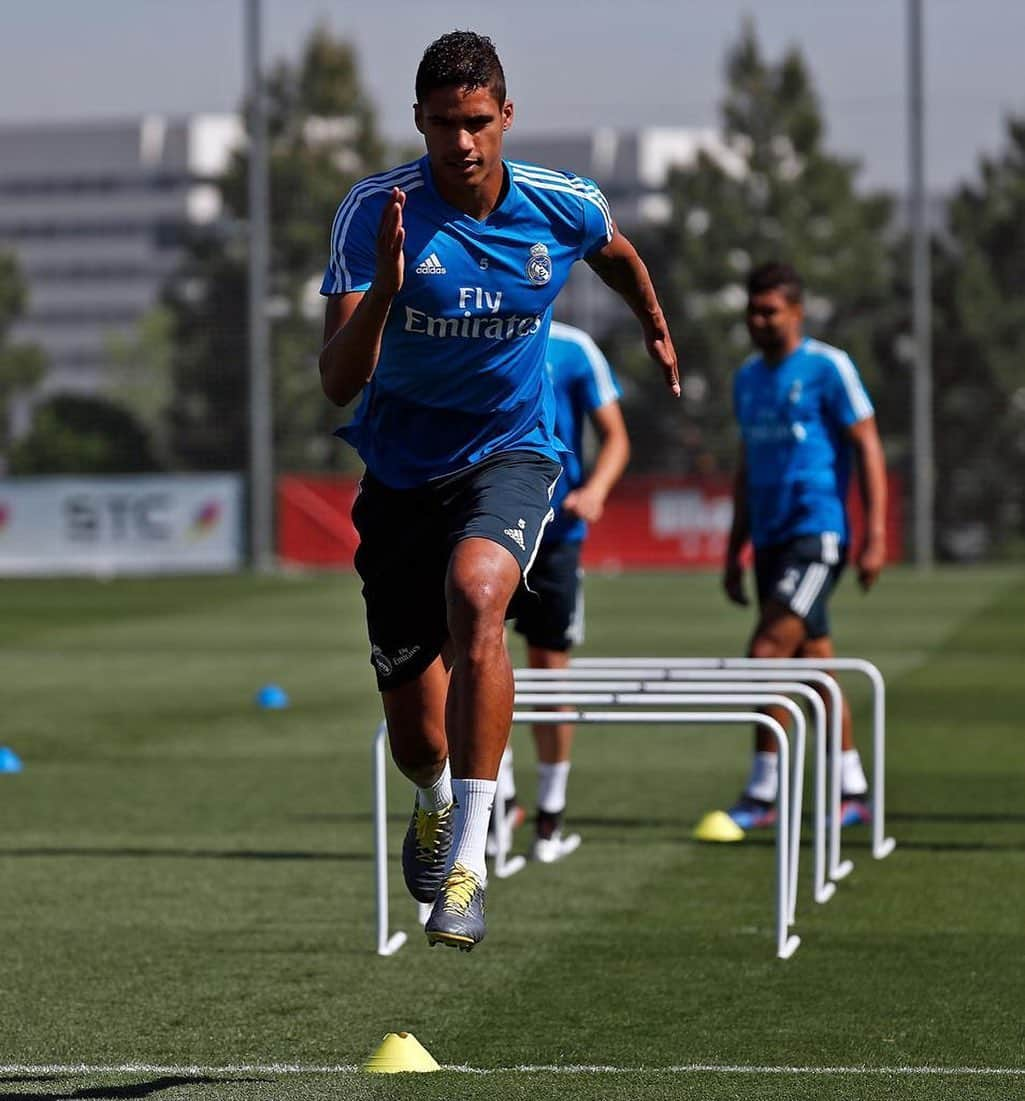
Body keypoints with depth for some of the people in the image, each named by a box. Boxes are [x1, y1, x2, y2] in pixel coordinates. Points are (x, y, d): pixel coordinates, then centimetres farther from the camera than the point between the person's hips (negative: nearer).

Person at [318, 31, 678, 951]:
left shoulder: (563, 208, -10)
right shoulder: (375, 211, -17)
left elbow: (617, 253, 18)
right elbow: (338, 383, -22)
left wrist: (657, 329, 34)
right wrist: (383, 288, -39)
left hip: (512, 452, 0)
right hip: (401, 470, 1)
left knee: (474, 593, -36)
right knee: (415, 740, 5)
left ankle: (467, 859, -33)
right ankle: (437, 801, 46)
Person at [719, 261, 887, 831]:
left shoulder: (828, 367, -7)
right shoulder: (748, 377, 15)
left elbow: (868, 448, -8)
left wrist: (875, 537, -15)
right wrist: (736, 550, 20)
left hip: (817, 533, -7)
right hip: (771, 539, 7)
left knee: (768, 651, -17)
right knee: (815, 662, 9)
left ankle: (763, 794, -12)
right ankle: (854, 793, 16)